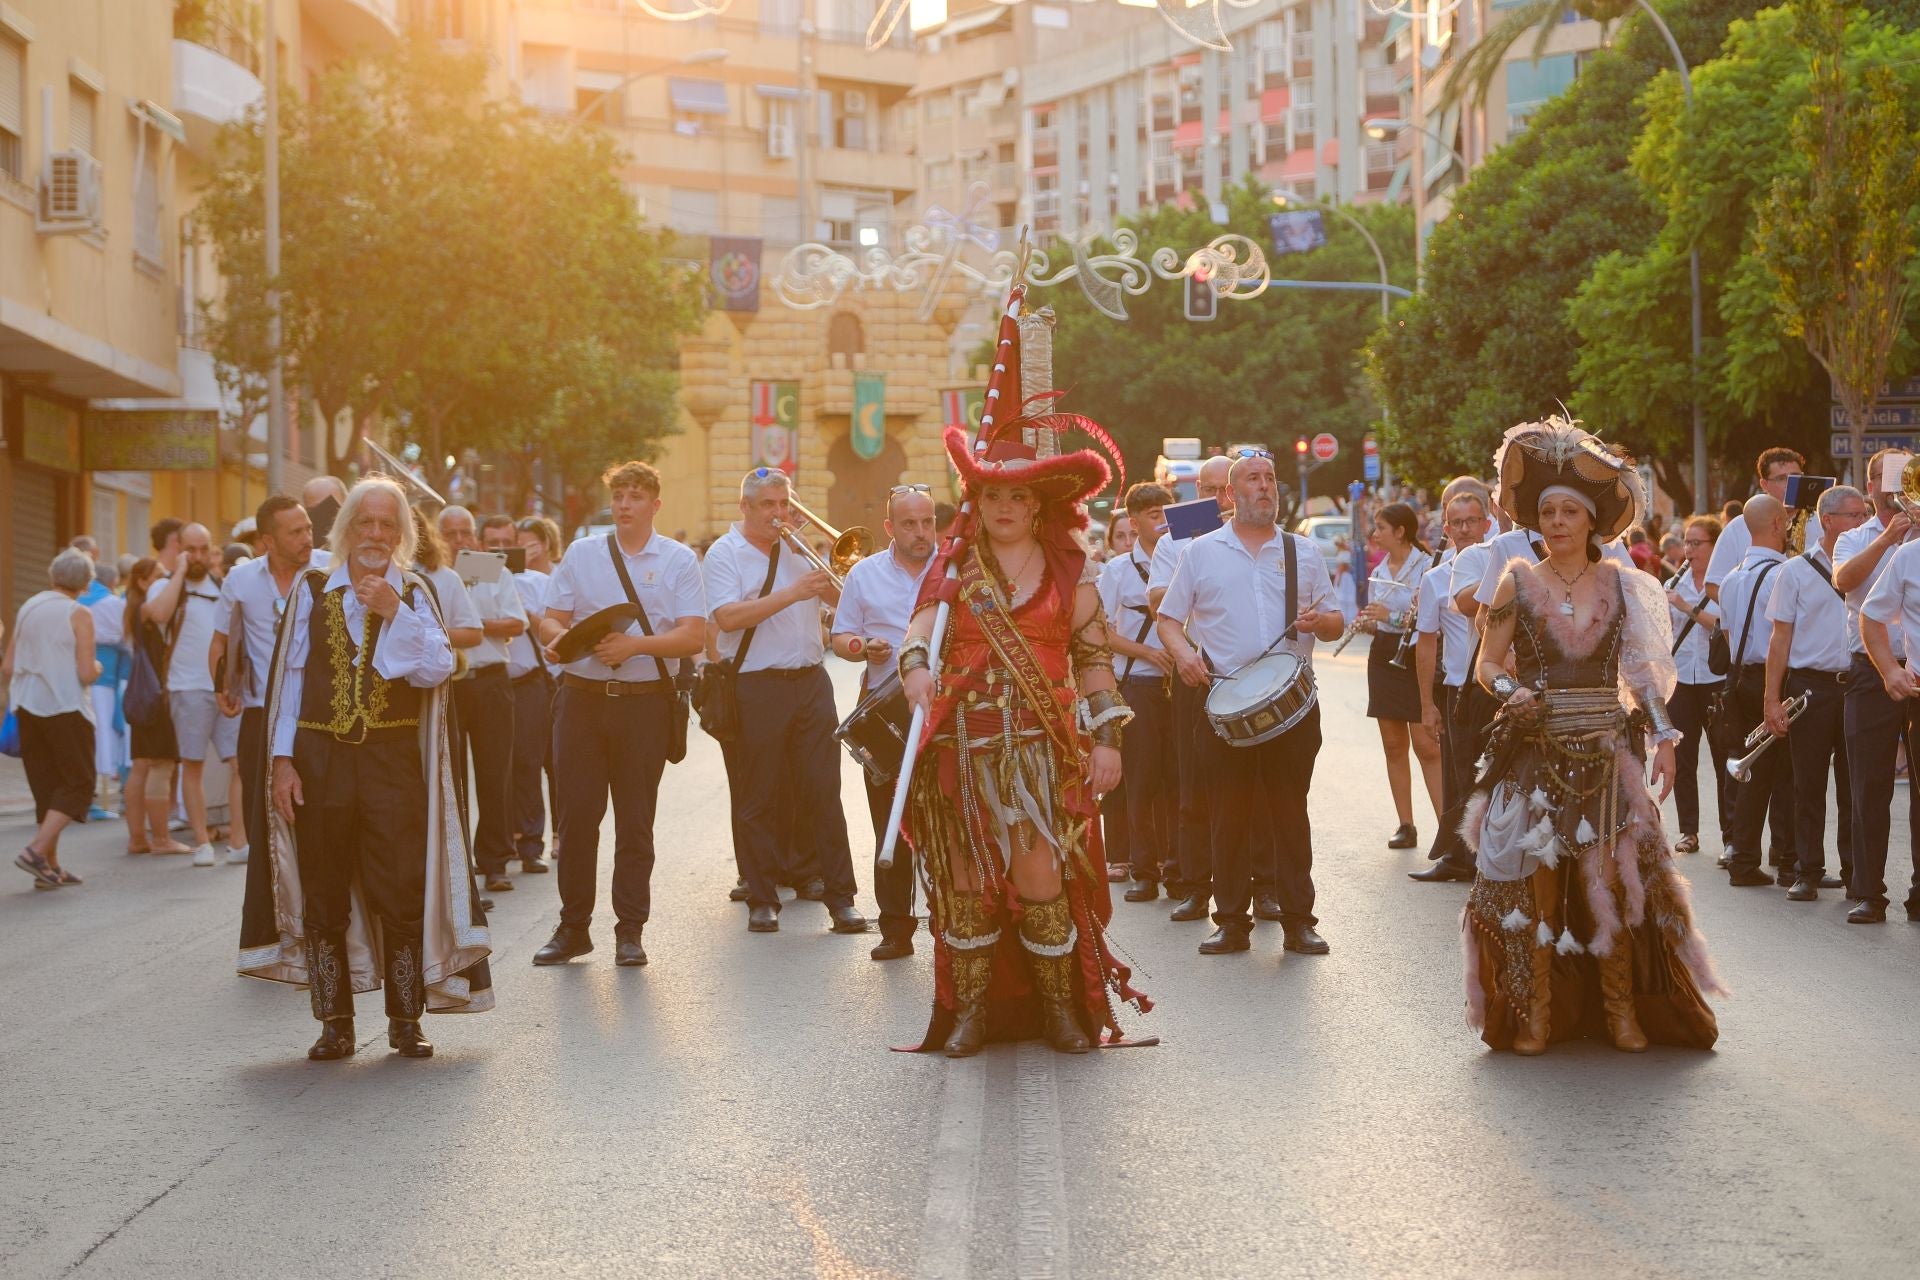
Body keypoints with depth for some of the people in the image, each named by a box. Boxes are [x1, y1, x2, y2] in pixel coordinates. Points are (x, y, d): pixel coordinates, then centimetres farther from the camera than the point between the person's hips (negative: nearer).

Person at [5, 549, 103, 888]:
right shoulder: (78, 614, -9)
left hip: (27, 708, 6)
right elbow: (86, 673, -14)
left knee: (46, 787, 12)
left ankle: (51, 866, 10)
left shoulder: (27, 609, 8)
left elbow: (7, 669, 8)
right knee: (78, 785, 2)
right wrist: (96, 667, 8)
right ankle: (36, 850, -13)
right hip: (65, 708, -6)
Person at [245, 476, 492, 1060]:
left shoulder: (413, 595, 6)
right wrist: (283, 760, -1)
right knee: (323, 898, 4)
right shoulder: (312, 590, 6)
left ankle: (405, 1021, 7)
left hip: (393, 761, -1)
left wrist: (396, 614, -17)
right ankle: (336, 1026, 13)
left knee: (402, 894, -3)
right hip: (320, 759, 1)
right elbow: (289, 675, 5)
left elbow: (438, 670, -7)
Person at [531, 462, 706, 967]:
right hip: (582, 696, 2)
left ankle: (630, 931, 10)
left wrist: (636, 644, -19)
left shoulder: (678, 560, 4)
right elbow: (550, 619, 9)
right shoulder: (581, 554, 12)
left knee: (635, 821, 2)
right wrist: (559, 637, -14)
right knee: (575, 814, 1)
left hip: (645, 701, -2)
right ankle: (573, 927, 10)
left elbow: (693, 636, -5)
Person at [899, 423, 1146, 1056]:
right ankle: (970, 1010, 11)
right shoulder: (953, 565, 10)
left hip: (1041, 743, -1)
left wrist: (1107, 737, 1)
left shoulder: (1068, 569, 8)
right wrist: (916, 665, -23)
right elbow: (922, 629, 0)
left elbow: (1094, 657, 8)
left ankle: (1061, 1008, 4)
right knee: (966, 878, 2)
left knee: (1039, 874, -9)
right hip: (962, 743, 1)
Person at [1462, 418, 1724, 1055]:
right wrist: (1510, 692, -15)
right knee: (1534, 883, -1)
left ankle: (1623, 1010, 6)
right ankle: (1535, 1014, 7)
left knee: (1609, 880, -4)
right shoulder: (1518, 582, 3)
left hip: (1606, 751, 0)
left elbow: (1644, 671, 8)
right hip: (1536, 751, 0)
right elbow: (1488, 663, 5)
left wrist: (1663, 737, -1)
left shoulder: (1621, 585, 6)